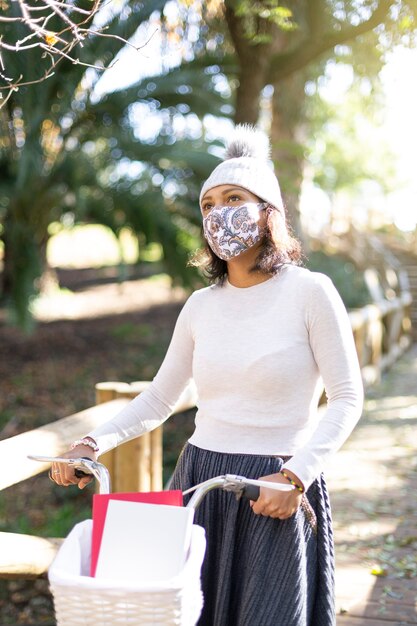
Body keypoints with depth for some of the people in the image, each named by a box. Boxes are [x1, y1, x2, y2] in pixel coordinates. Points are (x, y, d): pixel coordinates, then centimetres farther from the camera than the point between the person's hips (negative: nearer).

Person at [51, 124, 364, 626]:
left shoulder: (309, 292, -8)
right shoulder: (200, 306, 5)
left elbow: (346, 399, -7)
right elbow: (157, 400, 10)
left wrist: (296, 476, -17)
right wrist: (93, 444, -4)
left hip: (275, 493, -4)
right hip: (197, 482, 4)